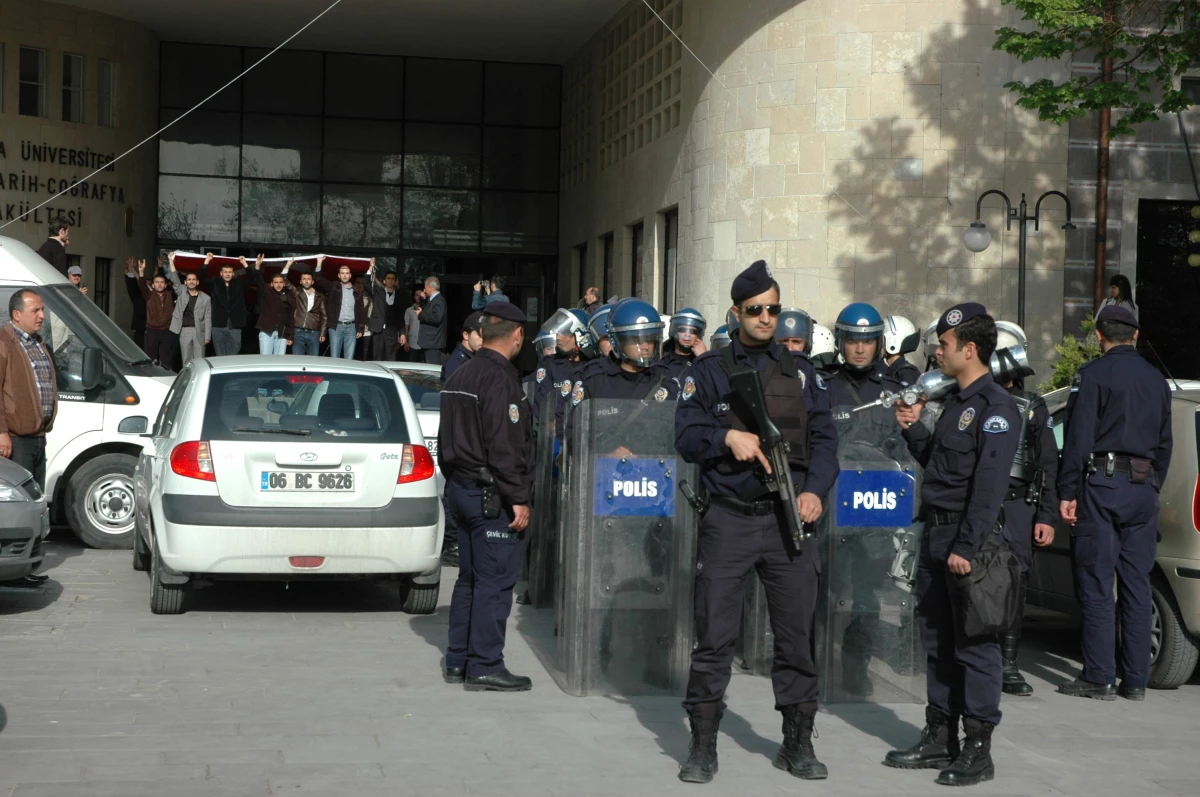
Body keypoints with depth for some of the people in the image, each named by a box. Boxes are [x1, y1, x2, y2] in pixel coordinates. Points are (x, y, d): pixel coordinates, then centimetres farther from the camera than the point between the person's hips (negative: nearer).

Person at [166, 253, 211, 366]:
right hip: (185, 331, 1)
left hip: (199, 332, -1)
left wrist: (207, 336, -4)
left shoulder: (205, 298, 3)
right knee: (186, 360, 5)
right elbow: (174, 279, -3)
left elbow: (208, 319, 2)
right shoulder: (181, 291, 8)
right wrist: (171, 261, -12)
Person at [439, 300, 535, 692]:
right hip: (492, 496, -10)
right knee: (495, 581, -4)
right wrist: (518, 499, -19)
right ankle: (484, 666, -1)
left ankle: (458, 661, 21)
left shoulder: (459, 377, 14)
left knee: (470, 578, 16)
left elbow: (446, 439, 20)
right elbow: (505, 447, -22)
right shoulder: (500, 379, -17)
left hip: (461, 488, 10)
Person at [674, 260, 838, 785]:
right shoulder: (709, 371, 6)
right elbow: (686, 437, -1)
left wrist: (815, 490, -7)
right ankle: (703, 746, 8)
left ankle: (798, 743, 16)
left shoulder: (799, 372, 13)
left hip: (790, 521, 2)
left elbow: (823, 438, 9)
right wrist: (727, 436, -20)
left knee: (797, 634, 5)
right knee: (713, 637, -1)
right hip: (729, 521, -2)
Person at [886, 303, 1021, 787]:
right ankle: (939, 739, 23)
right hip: (935, 535, 10)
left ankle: (978, 751, 2)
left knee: (974, 645, -4)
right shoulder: (955, 402, 17)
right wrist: (914, 429, 11)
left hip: (968, 539, -10)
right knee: (937, 642, 14)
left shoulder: (996, 407, -13)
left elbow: (989, 485, -20)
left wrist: (966, 546, -25)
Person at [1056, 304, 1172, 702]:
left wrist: (1067, 491, -9)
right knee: (1137, 586, 8)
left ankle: (1099, 678, -1)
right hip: (1143, 489, 6)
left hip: (1102, 487, -6)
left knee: (1096, 586, -2)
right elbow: (1165, 444, 17)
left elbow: (1078, 438, -12)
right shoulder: (1157, 380, 14)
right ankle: (1136, 680, 10)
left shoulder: (1093, 374, -6)